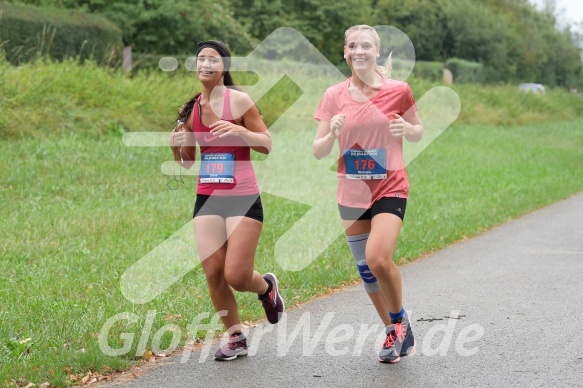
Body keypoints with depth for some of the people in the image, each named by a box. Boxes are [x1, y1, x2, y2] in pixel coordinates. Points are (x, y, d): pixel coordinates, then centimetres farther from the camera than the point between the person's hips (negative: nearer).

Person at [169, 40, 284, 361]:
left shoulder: (238, 100, -6)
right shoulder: (191, 109, 9)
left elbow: (267, 144, -6)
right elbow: (187, 162, 17)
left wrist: (238, 130, -22)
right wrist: (177, 144, -5)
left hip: (243, 199, -5)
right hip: (207, 199, 5)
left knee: (236, 276, -9)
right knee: (213, 275, -2)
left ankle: (266, 286, 27)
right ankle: (236, 339, 16)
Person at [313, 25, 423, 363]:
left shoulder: (398, 91, -5)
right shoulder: (334, 96, -1)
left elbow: (418, 133, 9)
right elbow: (318, 152, 0)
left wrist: (407, 129, -14)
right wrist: (333, 133, -22)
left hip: (390, 188, -3)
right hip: (352, 193, 3)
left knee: (378, 259, -22)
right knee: (365, 268, 10)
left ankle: (400, 319, 5)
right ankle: (393, 332, 31)